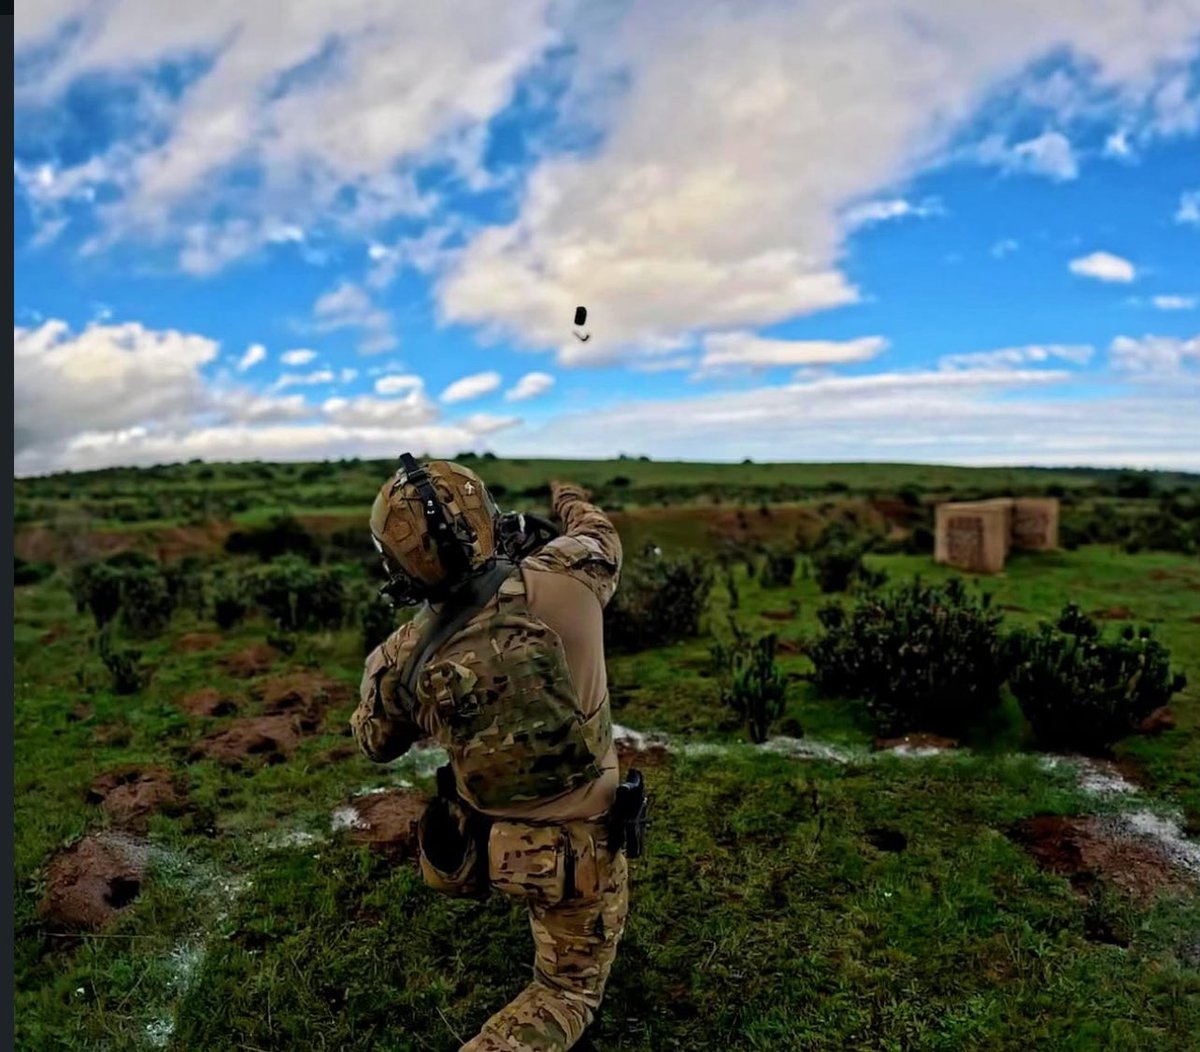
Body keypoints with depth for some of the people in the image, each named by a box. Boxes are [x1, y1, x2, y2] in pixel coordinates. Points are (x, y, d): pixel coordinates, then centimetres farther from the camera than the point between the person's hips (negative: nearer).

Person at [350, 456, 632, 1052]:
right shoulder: (561, 579, -25)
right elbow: (600, 538, 2)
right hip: (577, 848, -2)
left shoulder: (404, 654, -17)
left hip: (478, 848, 3)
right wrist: (567, 498, 23)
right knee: (568, 990, 18)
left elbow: (375, 745, 4)